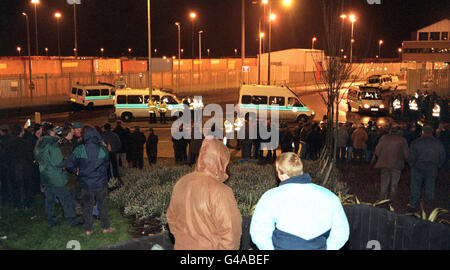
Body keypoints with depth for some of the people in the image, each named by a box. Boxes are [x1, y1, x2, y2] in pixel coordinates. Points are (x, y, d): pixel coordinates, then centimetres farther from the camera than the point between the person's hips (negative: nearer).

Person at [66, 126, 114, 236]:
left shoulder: (79, 150, -13)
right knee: (102, 206, 17)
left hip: (86, 184, 0)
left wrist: (76, 171, 8)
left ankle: (88, 229, 24)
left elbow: (69, 164, -10)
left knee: (87, 207, 15)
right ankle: (105, 227, 26)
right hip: (101, 184, 0)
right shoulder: (103, 149, -10)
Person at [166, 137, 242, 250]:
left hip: (182, 245, 6)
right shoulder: (221, 192, -24)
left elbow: (171, 218, 8)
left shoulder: (181, 183, -4)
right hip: (210, 247, -6)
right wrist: (230, 247, -5)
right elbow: (230, 231, -21)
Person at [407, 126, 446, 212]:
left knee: (415, 188, 6)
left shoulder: (416, 142, -6)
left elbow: (411, 157, -7)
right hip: (432, 170, 2)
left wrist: (412, 166, 8)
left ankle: (413, 205, 9)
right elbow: (442, 158, 7)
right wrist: (437, 166, 18)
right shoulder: (439, 143, 2)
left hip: (418, 169, -2)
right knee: (430, 189, 10)